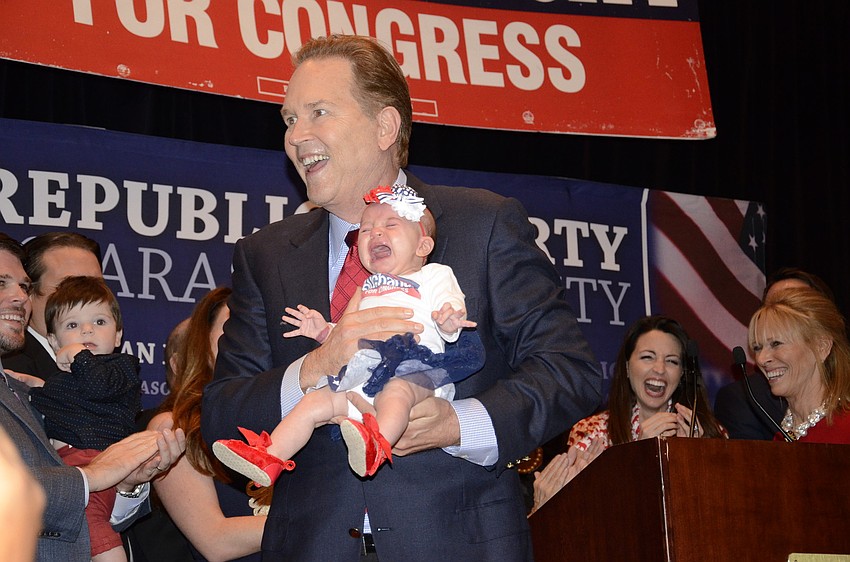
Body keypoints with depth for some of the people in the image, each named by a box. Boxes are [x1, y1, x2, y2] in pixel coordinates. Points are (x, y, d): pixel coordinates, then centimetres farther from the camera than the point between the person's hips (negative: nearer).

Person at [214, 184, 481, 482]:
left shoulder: (433, 275, 16)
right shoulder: (366, 290, 35)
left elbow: (450, 307, -2)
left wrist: (448, 321, -25)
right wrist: (325, 331, 17)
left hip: (415, 370, -6)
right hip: (362, 375, 6)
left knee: (396, 391, -38)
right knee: (314, 402, -9)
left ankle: (377, 446, -62)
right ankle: (267, 460, -15)